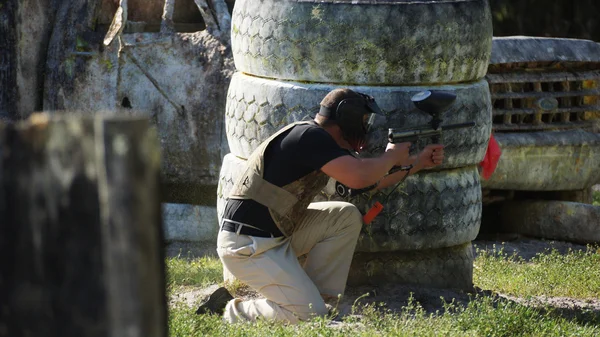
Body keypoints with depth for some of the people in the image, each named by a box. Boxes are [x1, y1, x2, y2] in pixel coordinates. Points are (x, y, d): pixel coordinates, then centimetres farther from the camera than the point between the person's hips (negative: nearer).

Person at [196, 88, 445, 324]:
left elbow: (371, 181, 22)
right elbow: (359, 178, -28)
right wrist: (391, 156, -9)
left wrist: (418, 162, 20)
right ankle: (228, 311, 0)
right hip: (248, 246, -10)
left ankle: (315, 298, 8)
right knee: (309, 315, -14)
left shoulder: (319, 140, 12)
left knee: (347, 217, 6)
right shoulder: (310, 136, -17)